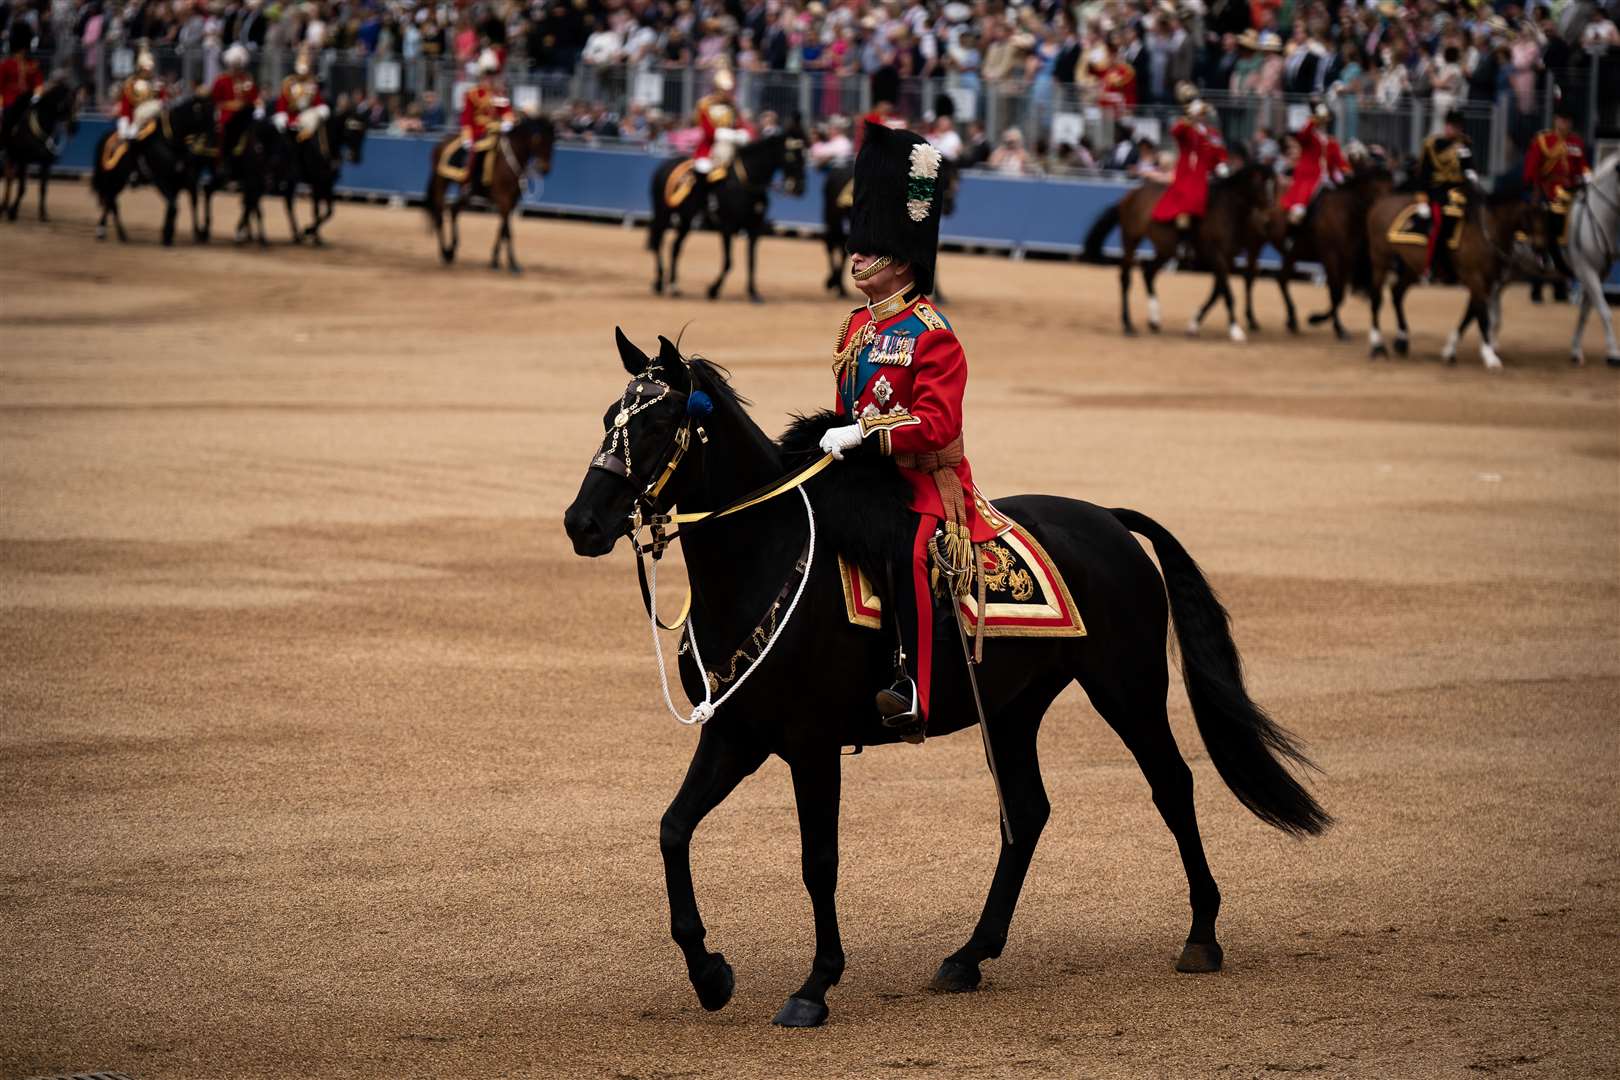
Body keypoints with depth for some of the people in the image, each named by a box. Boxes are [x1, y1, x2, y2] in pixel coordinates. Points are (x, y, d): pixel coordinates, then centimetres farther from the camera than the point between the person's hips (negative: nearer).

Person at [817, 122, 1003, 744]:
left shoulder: (931, 336, -12)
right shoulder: (857, 327, 14)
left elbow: (935, 424, -21)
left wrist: (861, 435, -26)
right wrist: (831, 440, 7)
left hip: (925, 483, -9)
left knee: (910, 553, -33)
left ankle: (914, 693, -37)